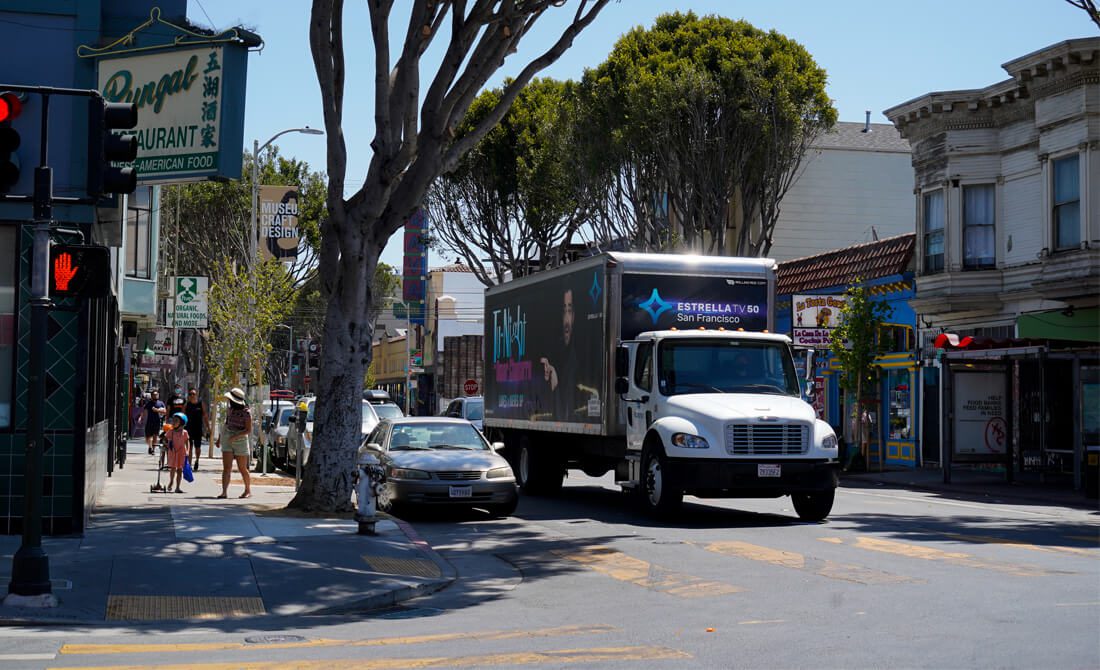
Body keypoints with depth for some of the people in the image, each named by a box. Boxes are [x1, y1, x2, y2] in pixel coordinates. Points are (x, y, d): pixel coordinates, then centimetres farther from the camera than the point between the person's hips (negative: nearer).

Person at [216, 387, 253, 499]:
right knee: (226, 468, -6)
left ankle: (248, 490, 22)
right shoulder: (230, 410, 8)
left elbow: (249, 430, -14)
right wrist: (219, 438, 22)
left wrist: (235, 436, -24)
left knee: (242, 469, 5)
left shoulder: (246, 413, -11)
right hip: (227, 441, 5)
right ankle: (224, 492, -14)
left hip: (240, 441, -5)